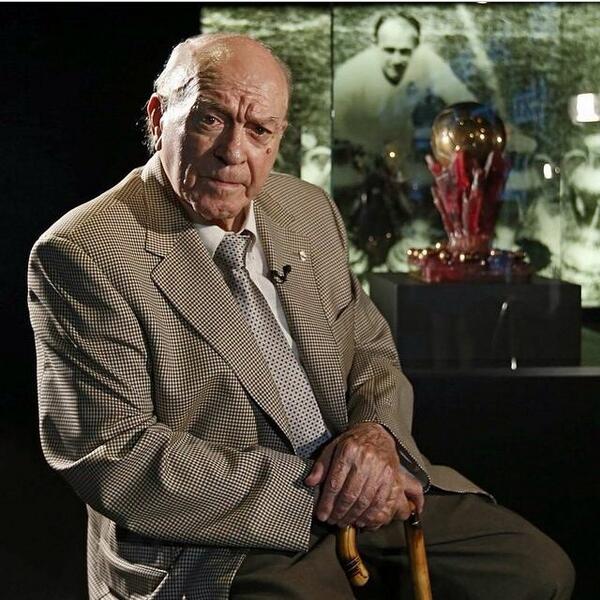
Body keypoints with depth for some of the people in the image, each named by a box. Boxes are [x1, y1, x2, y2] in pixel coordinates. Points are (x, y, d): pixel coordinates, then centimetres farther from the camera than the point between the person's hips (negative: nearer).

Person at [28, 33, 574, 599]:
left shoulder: (308, 209, 8)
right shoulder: (84, 255, -12)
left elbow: (371, 351, 15)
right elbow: (114, 458, -17)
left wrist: (375, 432, -10)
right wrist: (306, 489, -20)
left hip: (360, 491, 7)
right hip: (214, 547, -6)